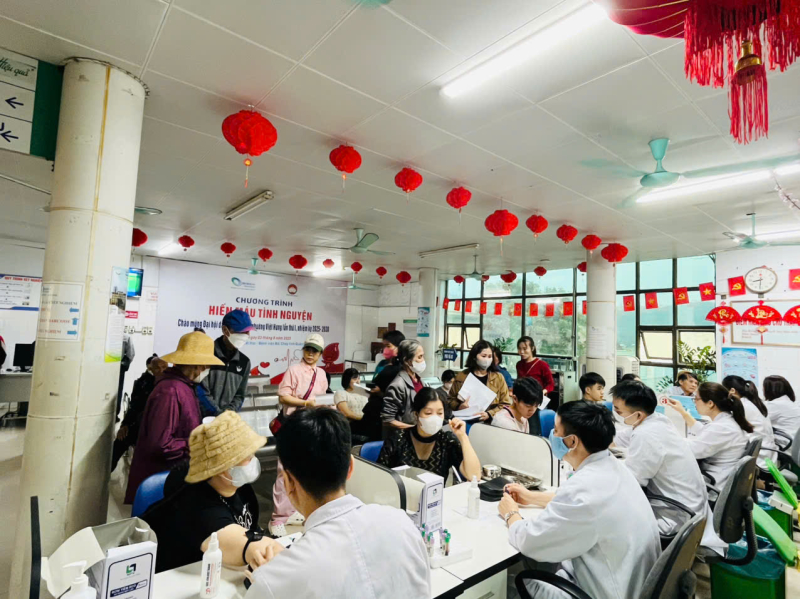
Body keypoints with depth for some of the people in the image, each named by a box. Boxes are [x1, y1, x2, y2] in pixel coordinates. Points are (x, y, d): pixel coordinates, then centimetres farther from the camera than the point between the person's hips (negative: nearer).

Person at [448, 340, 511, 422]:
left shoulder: (498, 377, 7)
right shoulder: (461, 376, 8)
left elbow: (505, 404, 5)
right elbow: (451, 399, 16)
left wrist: (489, 414, -10)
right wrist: (459, 406, -4)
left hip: (490, 422, 0)